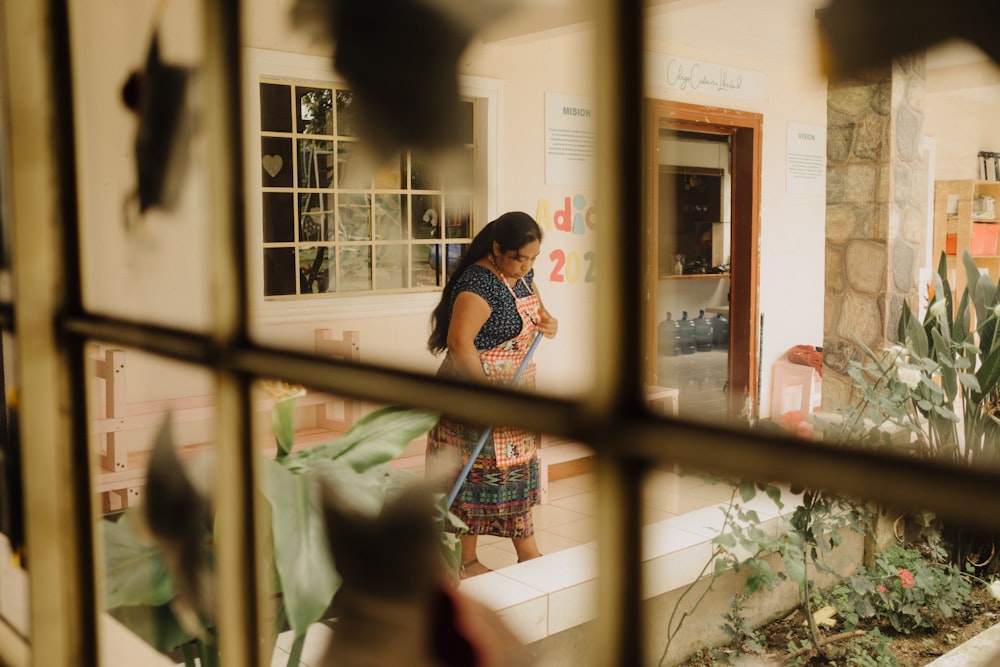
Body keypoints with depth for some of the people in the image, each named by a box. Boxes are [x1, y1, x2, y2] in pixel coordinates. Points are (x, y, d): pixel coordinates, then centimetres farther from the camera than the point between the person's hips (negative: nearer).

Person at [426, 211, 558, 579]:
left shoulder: (522, 275, 6)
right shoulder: (479, 284, -23)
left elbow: (535, 308, 22)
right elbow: (459, 343, -30)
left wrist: (547, 321, -1)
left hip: (515, 395, 9)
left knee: (518, 471, 16)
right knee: (476, 476, 1)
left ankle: (528, 554, 29)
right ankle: (466, 562, 16)